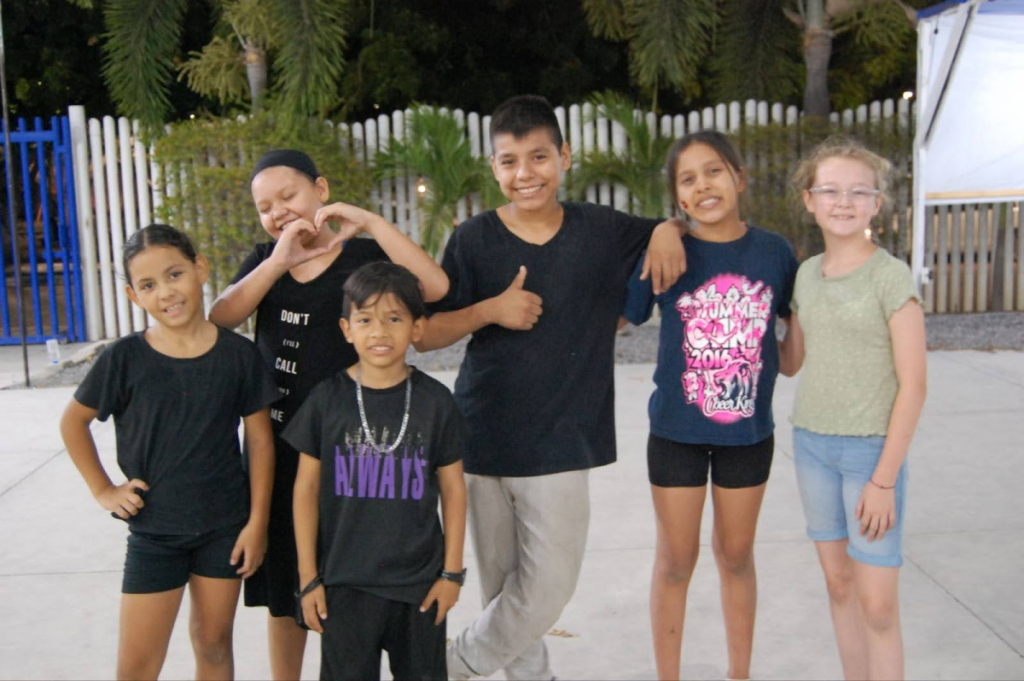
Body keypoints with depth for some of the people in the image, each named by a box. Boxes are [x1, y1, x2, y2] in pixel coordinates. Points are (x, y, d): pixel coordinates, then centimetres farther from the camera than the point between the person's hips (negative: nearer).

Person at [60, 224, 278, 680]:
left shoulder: (238, 355, -7)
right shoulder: (125, 358, -9)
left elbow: (260, 440, -2)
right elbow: (73, 421, 6)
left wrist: (257, 522, -3)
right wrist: (103, 490, 1)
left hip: (225, 527, 1)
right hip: (154, 529, -1)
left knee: (213, 644, 14)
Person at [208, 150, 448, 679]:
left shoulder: (364, 256, -4)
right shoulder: (264, 262, 10)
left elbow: (434, 287, -23)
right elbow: (220, 319, -8)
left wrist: (368, 221, -23)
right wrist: (280, 261, -20)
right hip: (277, 447, 4)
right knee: (281, 590, 15)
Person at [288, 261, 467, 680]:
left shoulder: (434, 401, -5)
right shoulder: (328, 399, -6)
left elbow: (453, 488, 2)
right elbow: (306, 489, -1)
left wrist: (452, 571, 1)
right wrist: (308, 577, -1)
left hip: (420, 581, 1)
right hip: (345, 582, 0)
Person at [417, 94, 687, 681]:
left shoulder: (602, 230, 2)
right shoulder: (474, 240, -2)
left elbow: (662, 230, 21)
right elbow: (425, 335, -1)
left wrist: (668, 230, -3)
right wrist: (490, 309, -17)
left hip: (561, 441, 1)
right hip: (483, 438, -1)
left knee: (549, 588, 1)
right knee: (503, 585, 8)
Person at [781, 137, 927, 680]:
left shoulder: (891, 277, -10)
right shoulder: (806, 275, 6)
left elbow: (912, 386, -11)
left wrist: (885, 478, -14)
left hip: (871, 448, -5)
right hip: (811, 442, 5)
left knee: (877, 604, -2)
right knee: (837, 582, 13)